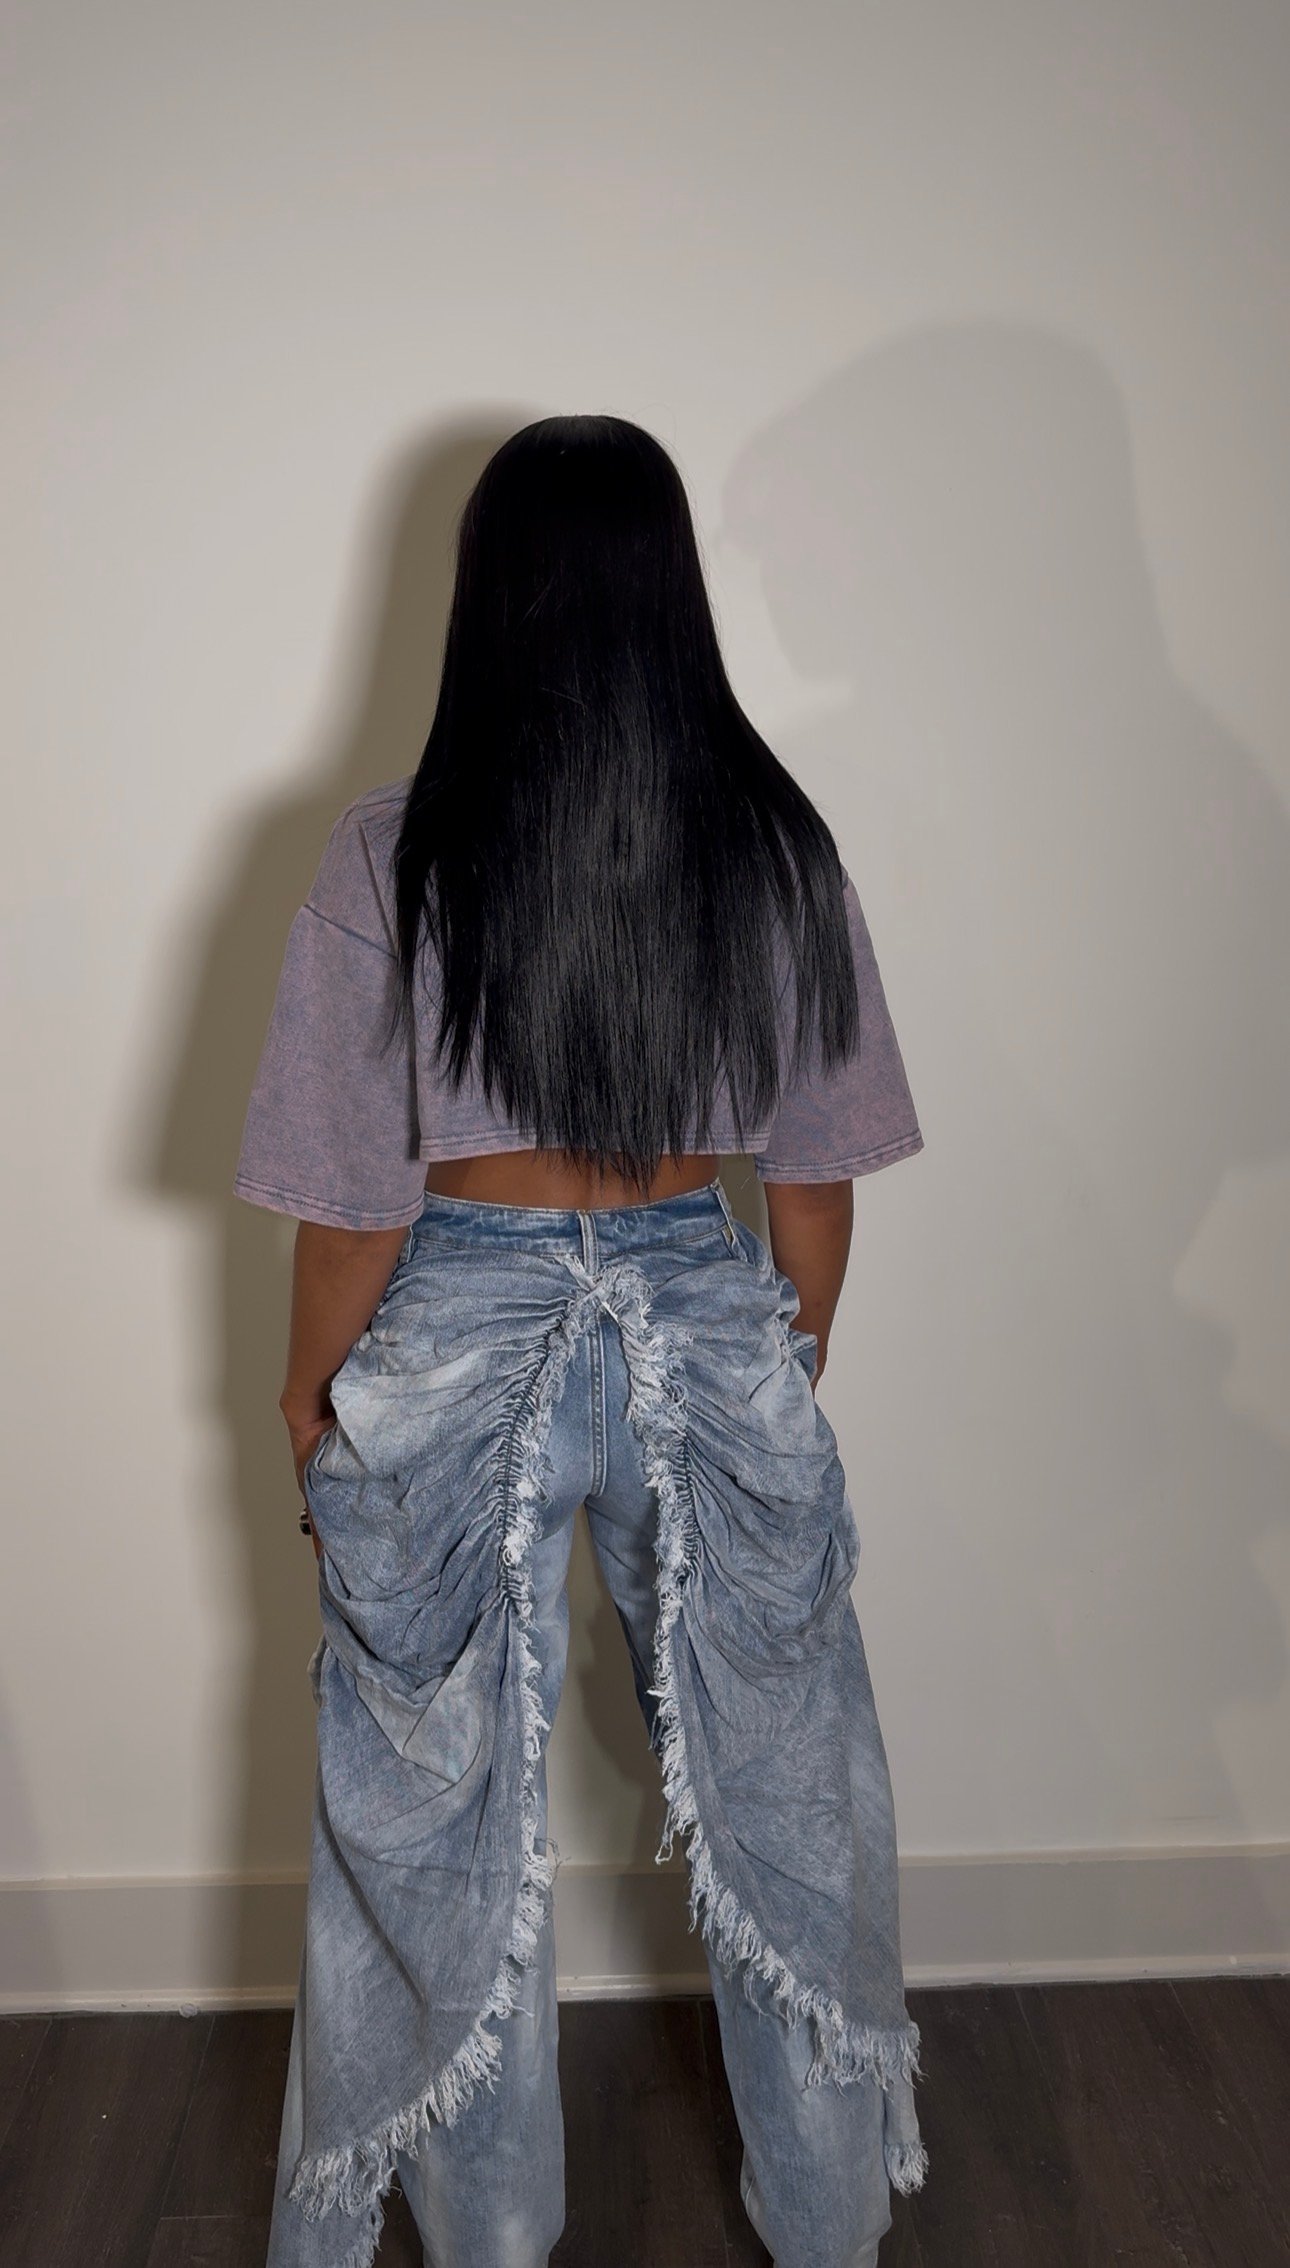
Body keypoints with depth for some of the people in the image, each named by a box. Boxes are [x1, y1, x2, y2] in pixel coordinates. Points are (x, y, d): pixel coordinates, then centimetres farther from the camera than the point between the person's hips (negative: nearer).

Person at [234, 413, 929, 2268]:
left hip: (458, 1349, -1)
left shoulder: (394, 858, -13)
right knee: (777, 1802, 21)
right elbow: (814, 1173, -1)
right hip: (711, 1339, 2)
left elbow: (358, 1196, -9)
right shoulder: (778, 846, -7)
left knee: (445, 1831, 19)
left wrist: (311, 1402, 7)